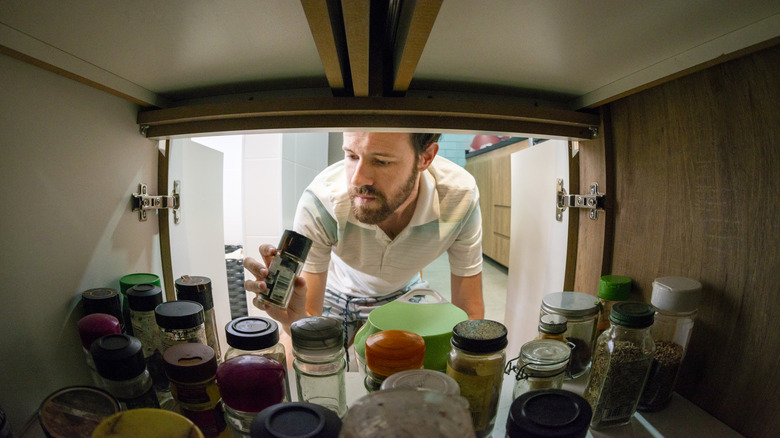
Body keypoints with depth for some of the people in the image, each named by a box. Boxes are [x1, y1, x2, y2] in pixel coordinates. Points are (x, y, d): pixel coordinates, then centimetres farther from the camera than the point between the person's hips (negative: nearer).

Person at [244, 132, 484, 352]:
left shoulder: (460, 196, -33)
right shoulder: (318, 204, -36)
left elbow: (469, 313, -19)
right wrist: (295, 317, -51)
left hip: (402, 293, 2)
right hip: (335, 292, -1)